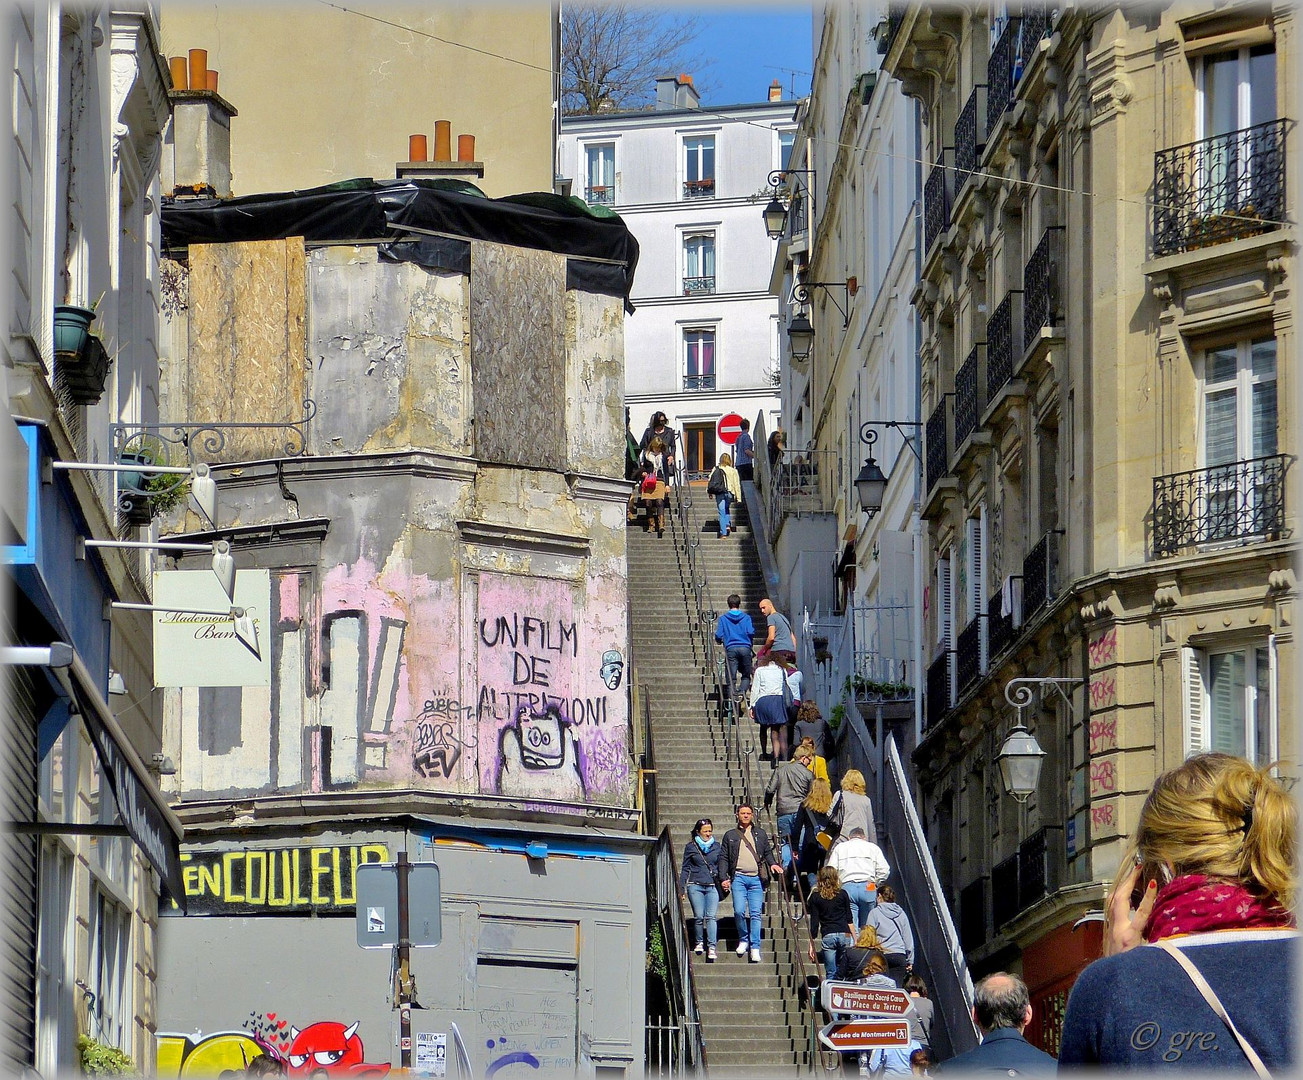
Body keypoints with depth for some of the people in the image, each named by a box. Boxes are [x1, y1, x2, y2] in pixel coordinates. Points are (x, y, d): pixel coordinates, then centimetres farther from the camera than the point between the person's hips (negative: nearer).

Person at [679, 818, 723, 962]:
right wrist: (681, 889, 6)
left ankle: (712, 947, -16)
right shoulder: (691, 847, 7)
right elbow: (685, 869, 10)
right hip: (695, 886, -1)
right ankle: (699, 942, 16)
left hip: (712, 886, 1)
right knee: (698, 916, -3)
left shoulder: (717, 846, 12)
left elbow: (721, 867, 19)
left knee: (711, 916, -11)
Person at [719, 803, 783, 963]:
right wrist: (723, 878, 1)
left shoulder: (760, 834, 16)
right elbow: (723, 858, 11)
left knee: (755, 914, -5)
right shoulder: (730, 835, 14)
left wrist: (772, 863, -2)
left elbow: (767, 852, 19)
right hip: (738, 877, 0)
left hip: (756, 878, 0)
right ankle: (744, 939, 10)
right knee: (739, 911, -12)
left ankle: (755, 947, -3)